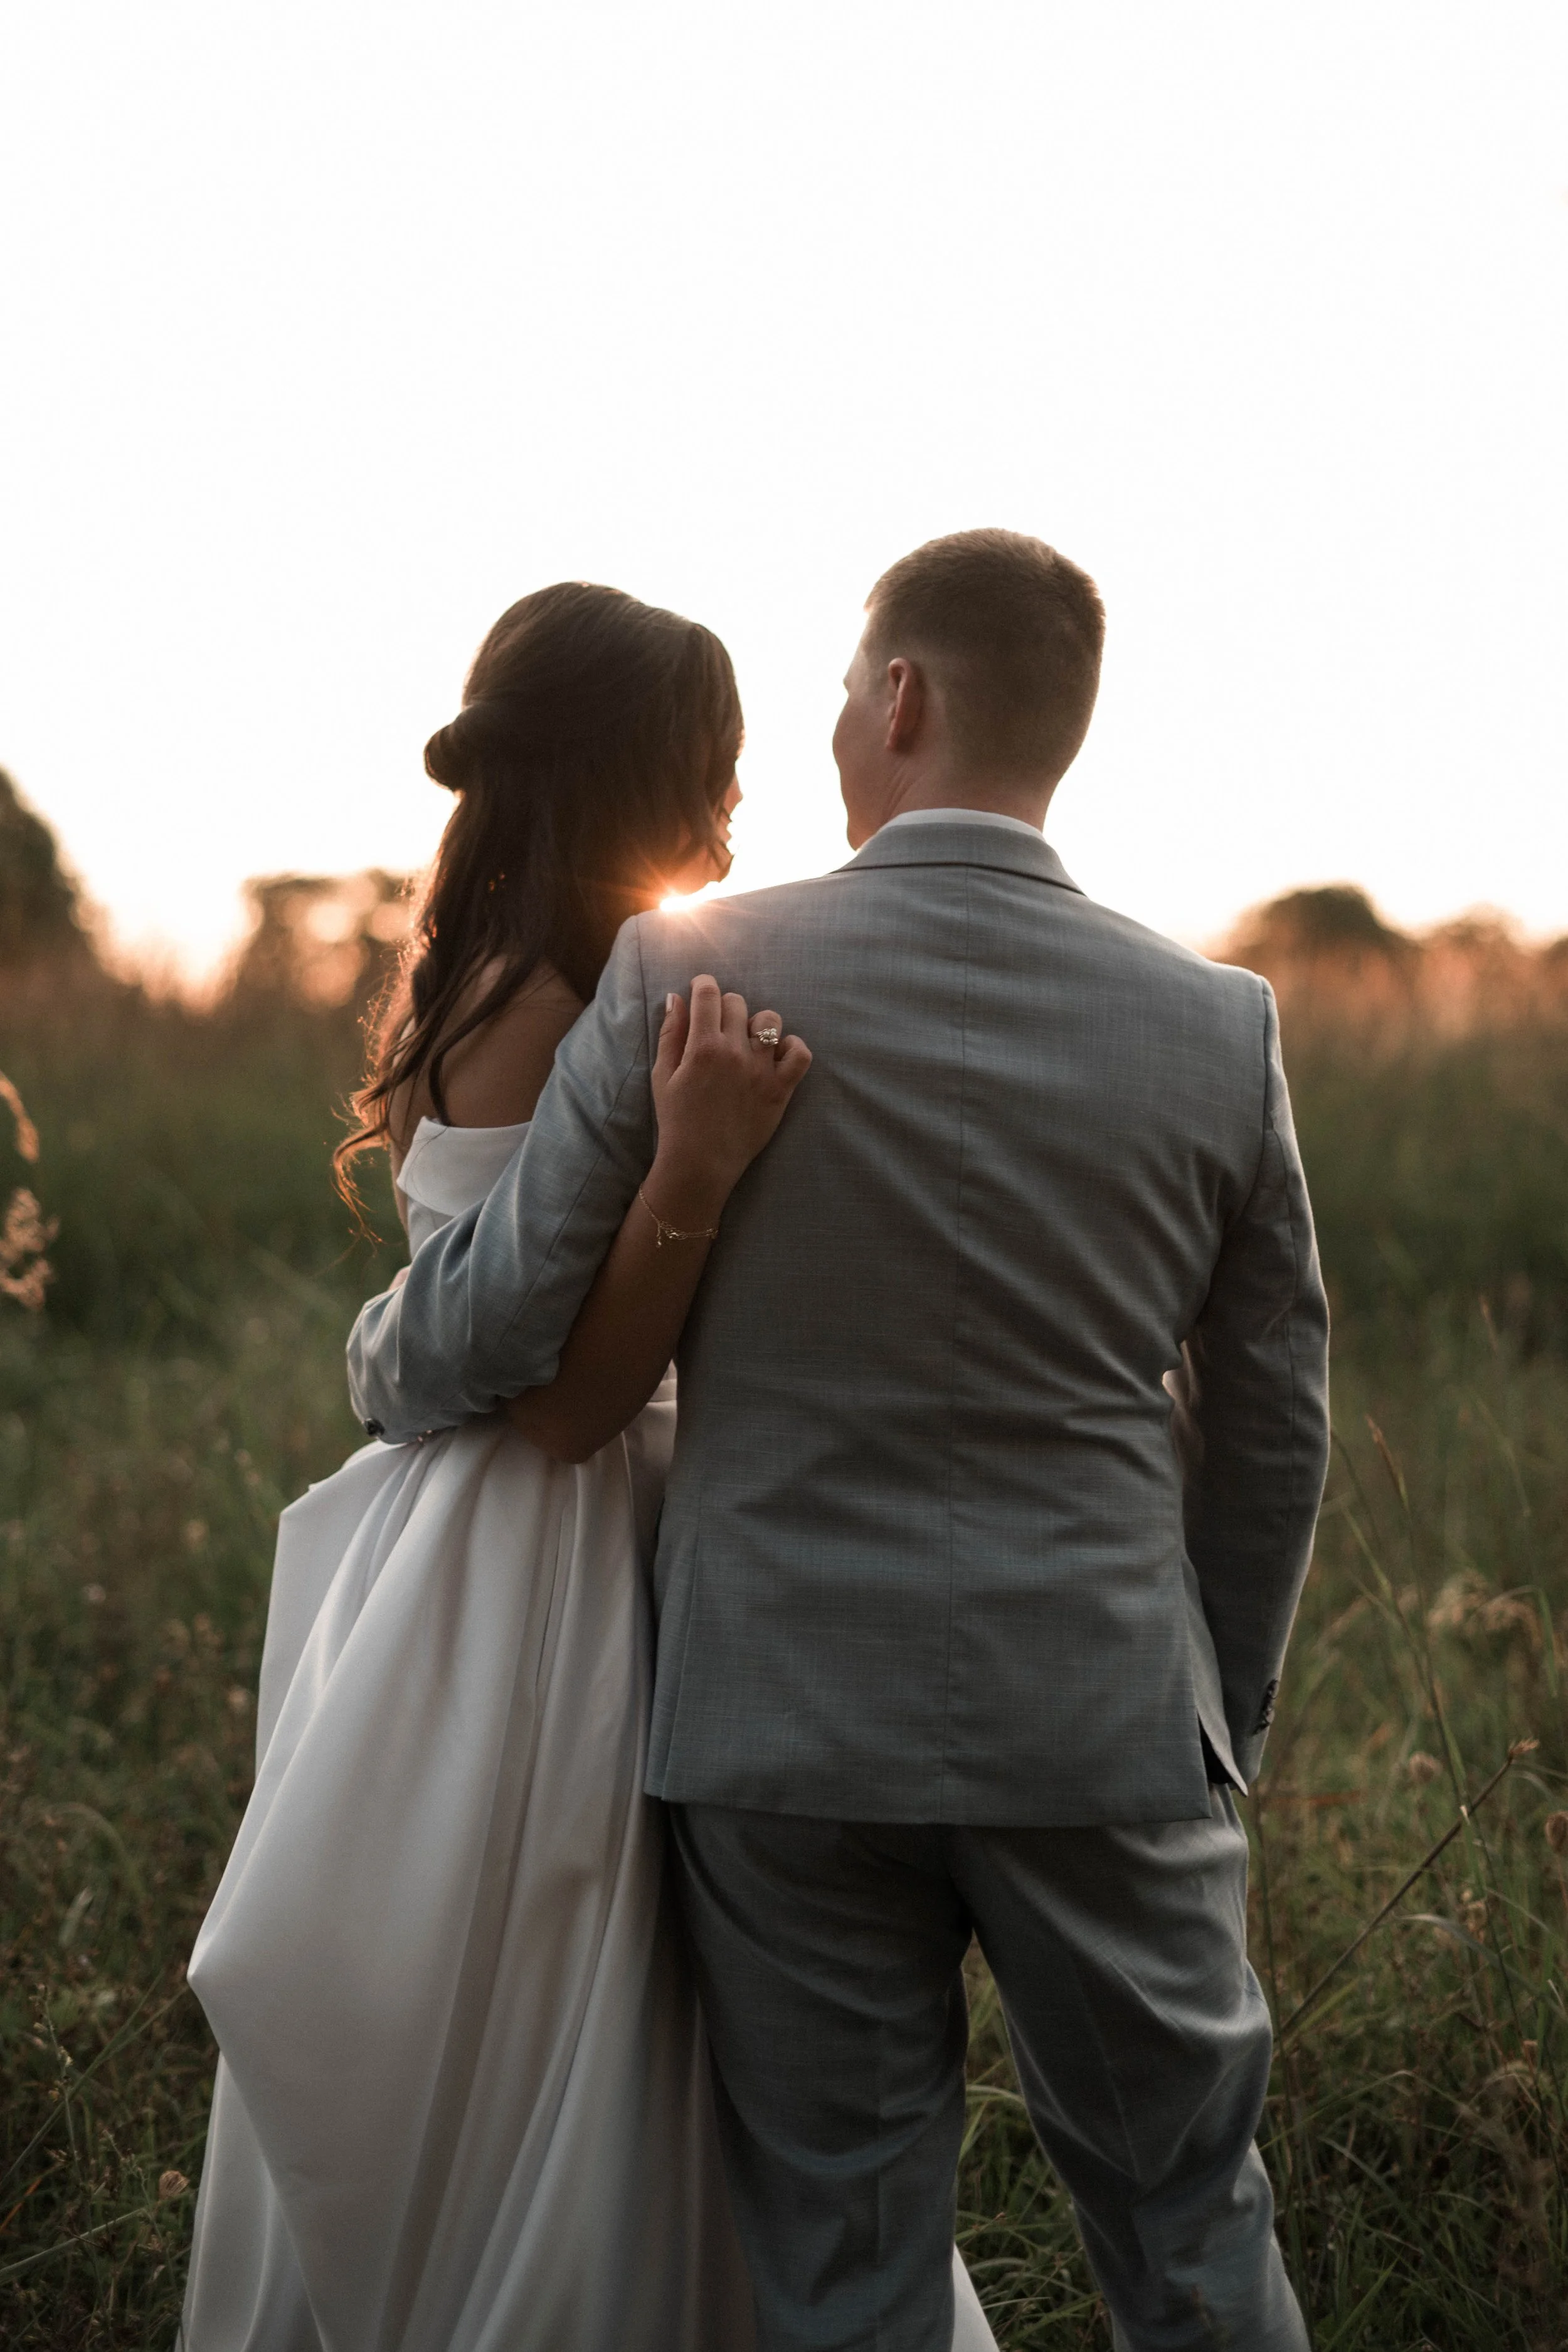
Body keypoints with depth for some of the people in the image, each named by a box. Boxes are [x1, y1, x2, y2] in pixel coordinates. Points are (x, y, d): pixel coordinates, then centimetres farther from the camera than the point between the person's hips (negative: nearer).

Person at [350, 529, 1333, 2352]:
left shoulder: (684, 973, -10)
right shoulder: (1218, 1028, -4)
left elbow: (495, 1328, -5)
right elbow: (1268, 1432, 4)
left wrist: (383, 1370, 19)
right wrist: (1222, 1729, 17)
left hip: (787, 1731, -1)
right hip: (1101, 1729, 1)